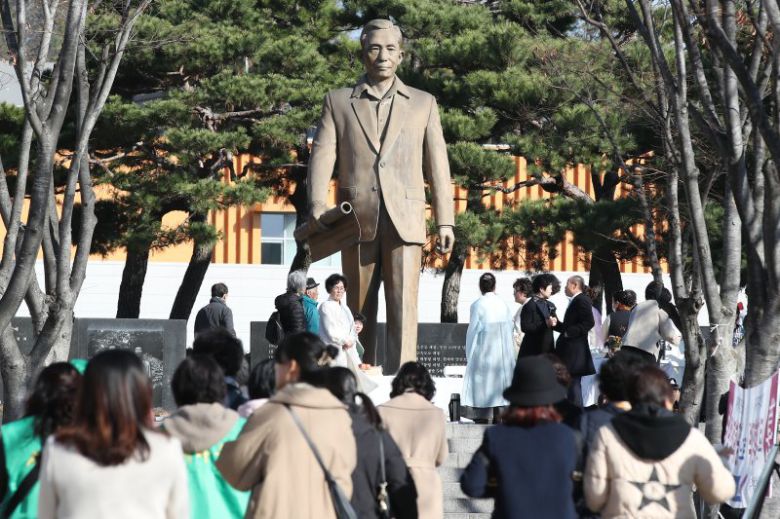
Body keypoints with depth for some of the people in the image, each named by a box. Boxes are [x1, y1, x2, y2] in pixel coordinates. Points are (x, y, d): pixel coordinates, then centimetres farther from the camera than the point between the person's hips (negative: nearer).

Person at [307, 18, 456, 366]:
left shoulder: (423, 103, 16)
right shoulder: (338, 102, 13)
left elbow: (437, 164, 12)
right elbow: (322, 155, 4)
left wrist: (445, 220, 5)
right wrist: (317, 206, -12)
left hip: (404, 220, 0)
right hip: (356, 220, 1)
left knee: (403, 305, -11)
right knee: (359, 309, 5)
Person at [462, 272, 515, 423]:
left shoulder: (478, 305, -9)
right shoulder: (503, 305, 2)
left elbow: (472, 330, -6)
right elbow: (509, 329, 5)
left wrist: (469, 354, 3)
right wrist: (508, 352, 13)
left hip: (483, 351, -3)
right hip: (501, 350, 4)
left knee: (481, 379, 0)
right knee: (498, 378, 9)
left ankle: (480, 416, -4)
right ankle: (497, 414, 6)